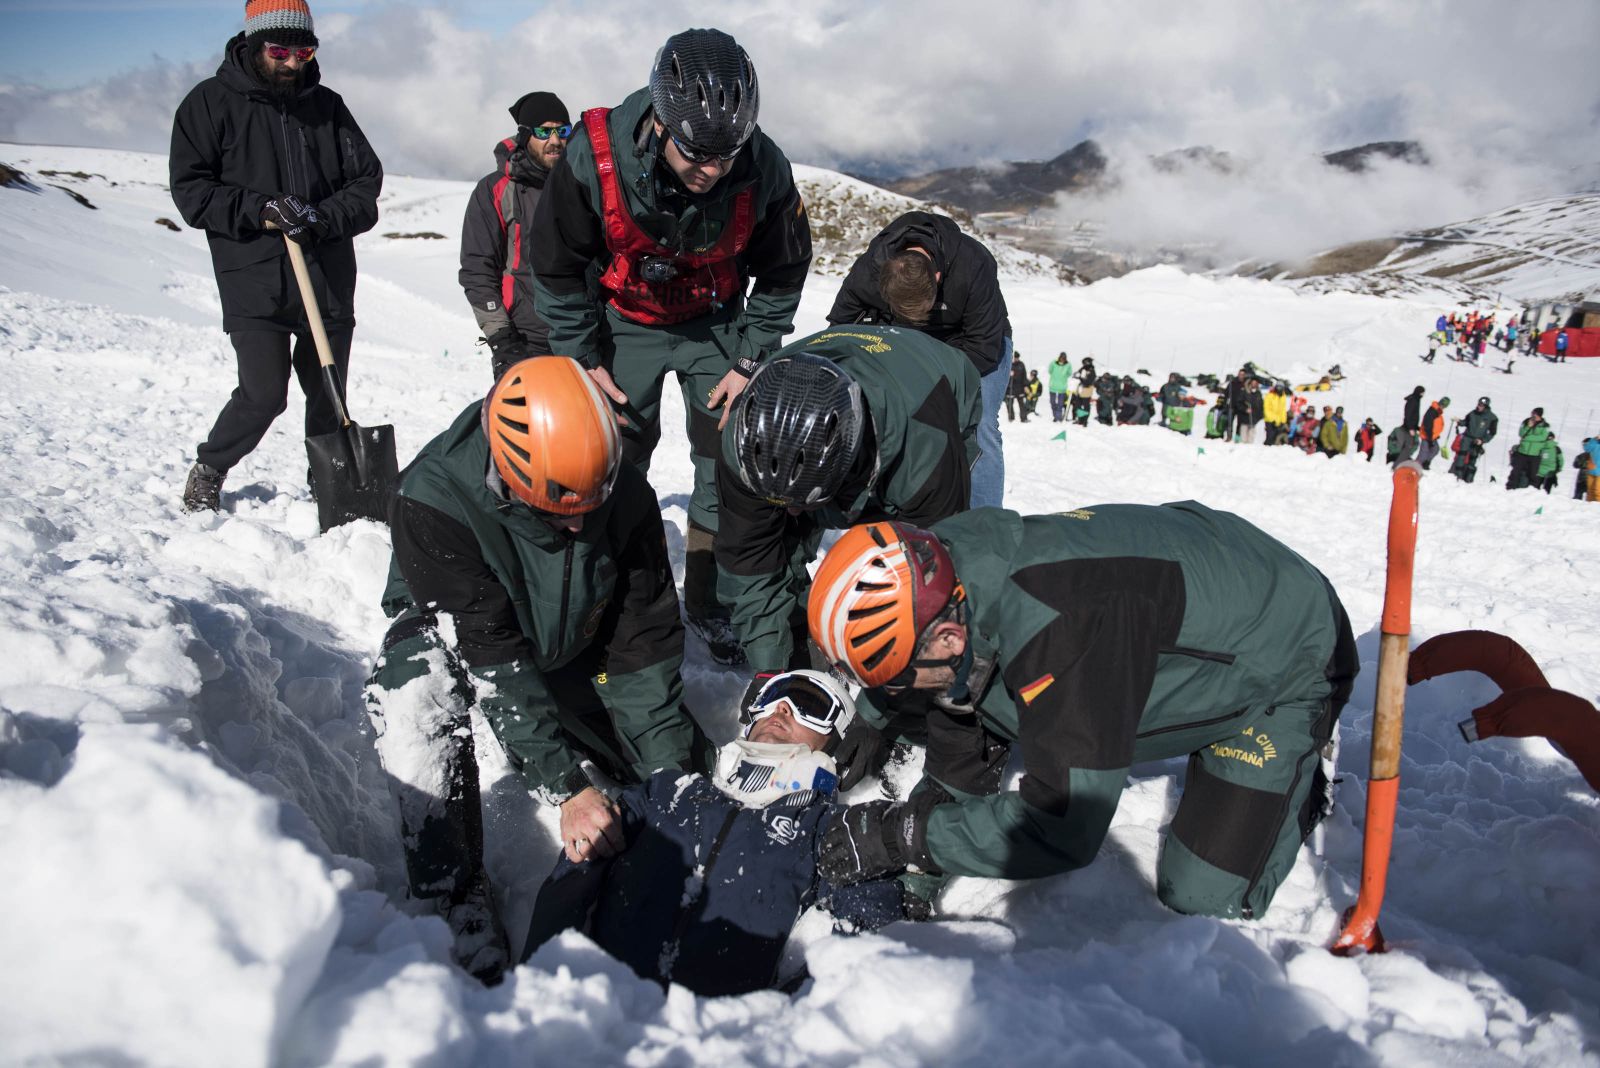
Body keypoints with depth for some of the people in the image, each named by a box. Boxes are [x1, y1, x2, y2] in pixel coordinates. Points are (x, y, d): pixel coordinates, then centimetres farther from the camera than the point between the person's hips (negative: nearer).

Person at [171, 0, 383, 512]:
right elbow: (190, 190, -2)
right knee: (264, 394, -10)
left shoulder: (327, 105, 10)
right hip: (254, 284, -3)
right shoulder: (211, 101, 1)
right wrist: (259, 210, -16)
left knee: (328, 394, 7)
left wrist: (323, 219, -11)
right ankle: (207, 471, 17)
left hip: (328, 281, 4)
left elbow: (367, 179, 6)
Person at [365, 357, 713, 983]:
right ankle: (453, 893, -20)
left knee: (682, 757, -3)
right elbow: (491, 658, -36)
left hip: (571, 646, 3)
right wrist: (565, 787, -38)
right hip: (457, 631, -3)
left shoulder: (627, 497, -25)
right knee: (417, 699, -37)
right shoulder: (433, 502, -35)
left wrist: (672, 774, -21)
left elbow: (643, 639, -18)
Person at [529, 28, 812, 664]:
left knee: (732, 463, -1)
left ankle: (708, 601, 15)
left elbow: (782, 273, -7)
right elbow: (556, 265, -12)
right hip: (625, 322, -1)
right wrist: (582, 357, -8)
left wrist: (751, 362, -8)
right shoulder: (593, 156, -30)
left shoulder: (764, 171, -27)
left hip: (715, 323, 1)